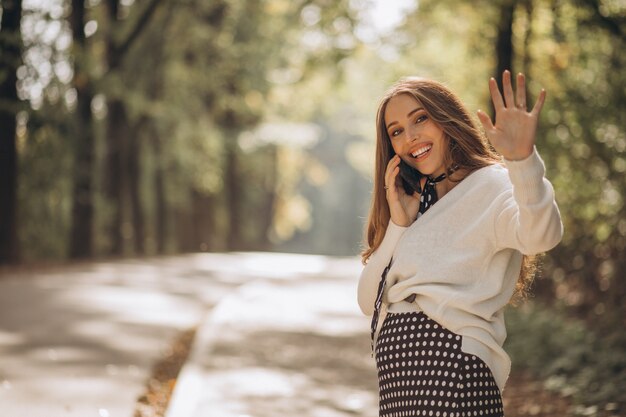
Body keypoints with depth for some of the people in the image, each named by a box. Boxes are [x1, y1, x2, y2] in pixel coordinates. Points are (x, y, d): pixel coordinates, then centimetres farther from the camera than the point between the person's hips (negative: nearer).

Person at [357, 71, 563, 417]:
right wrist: (398, 225, 0)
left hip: (452, 365, -7)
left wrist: (522, 158, -42)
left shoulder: (491, 185, -4)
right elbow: (370, 302, 11)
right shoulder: (414, 202, 18)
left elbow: (541, 234, -27)